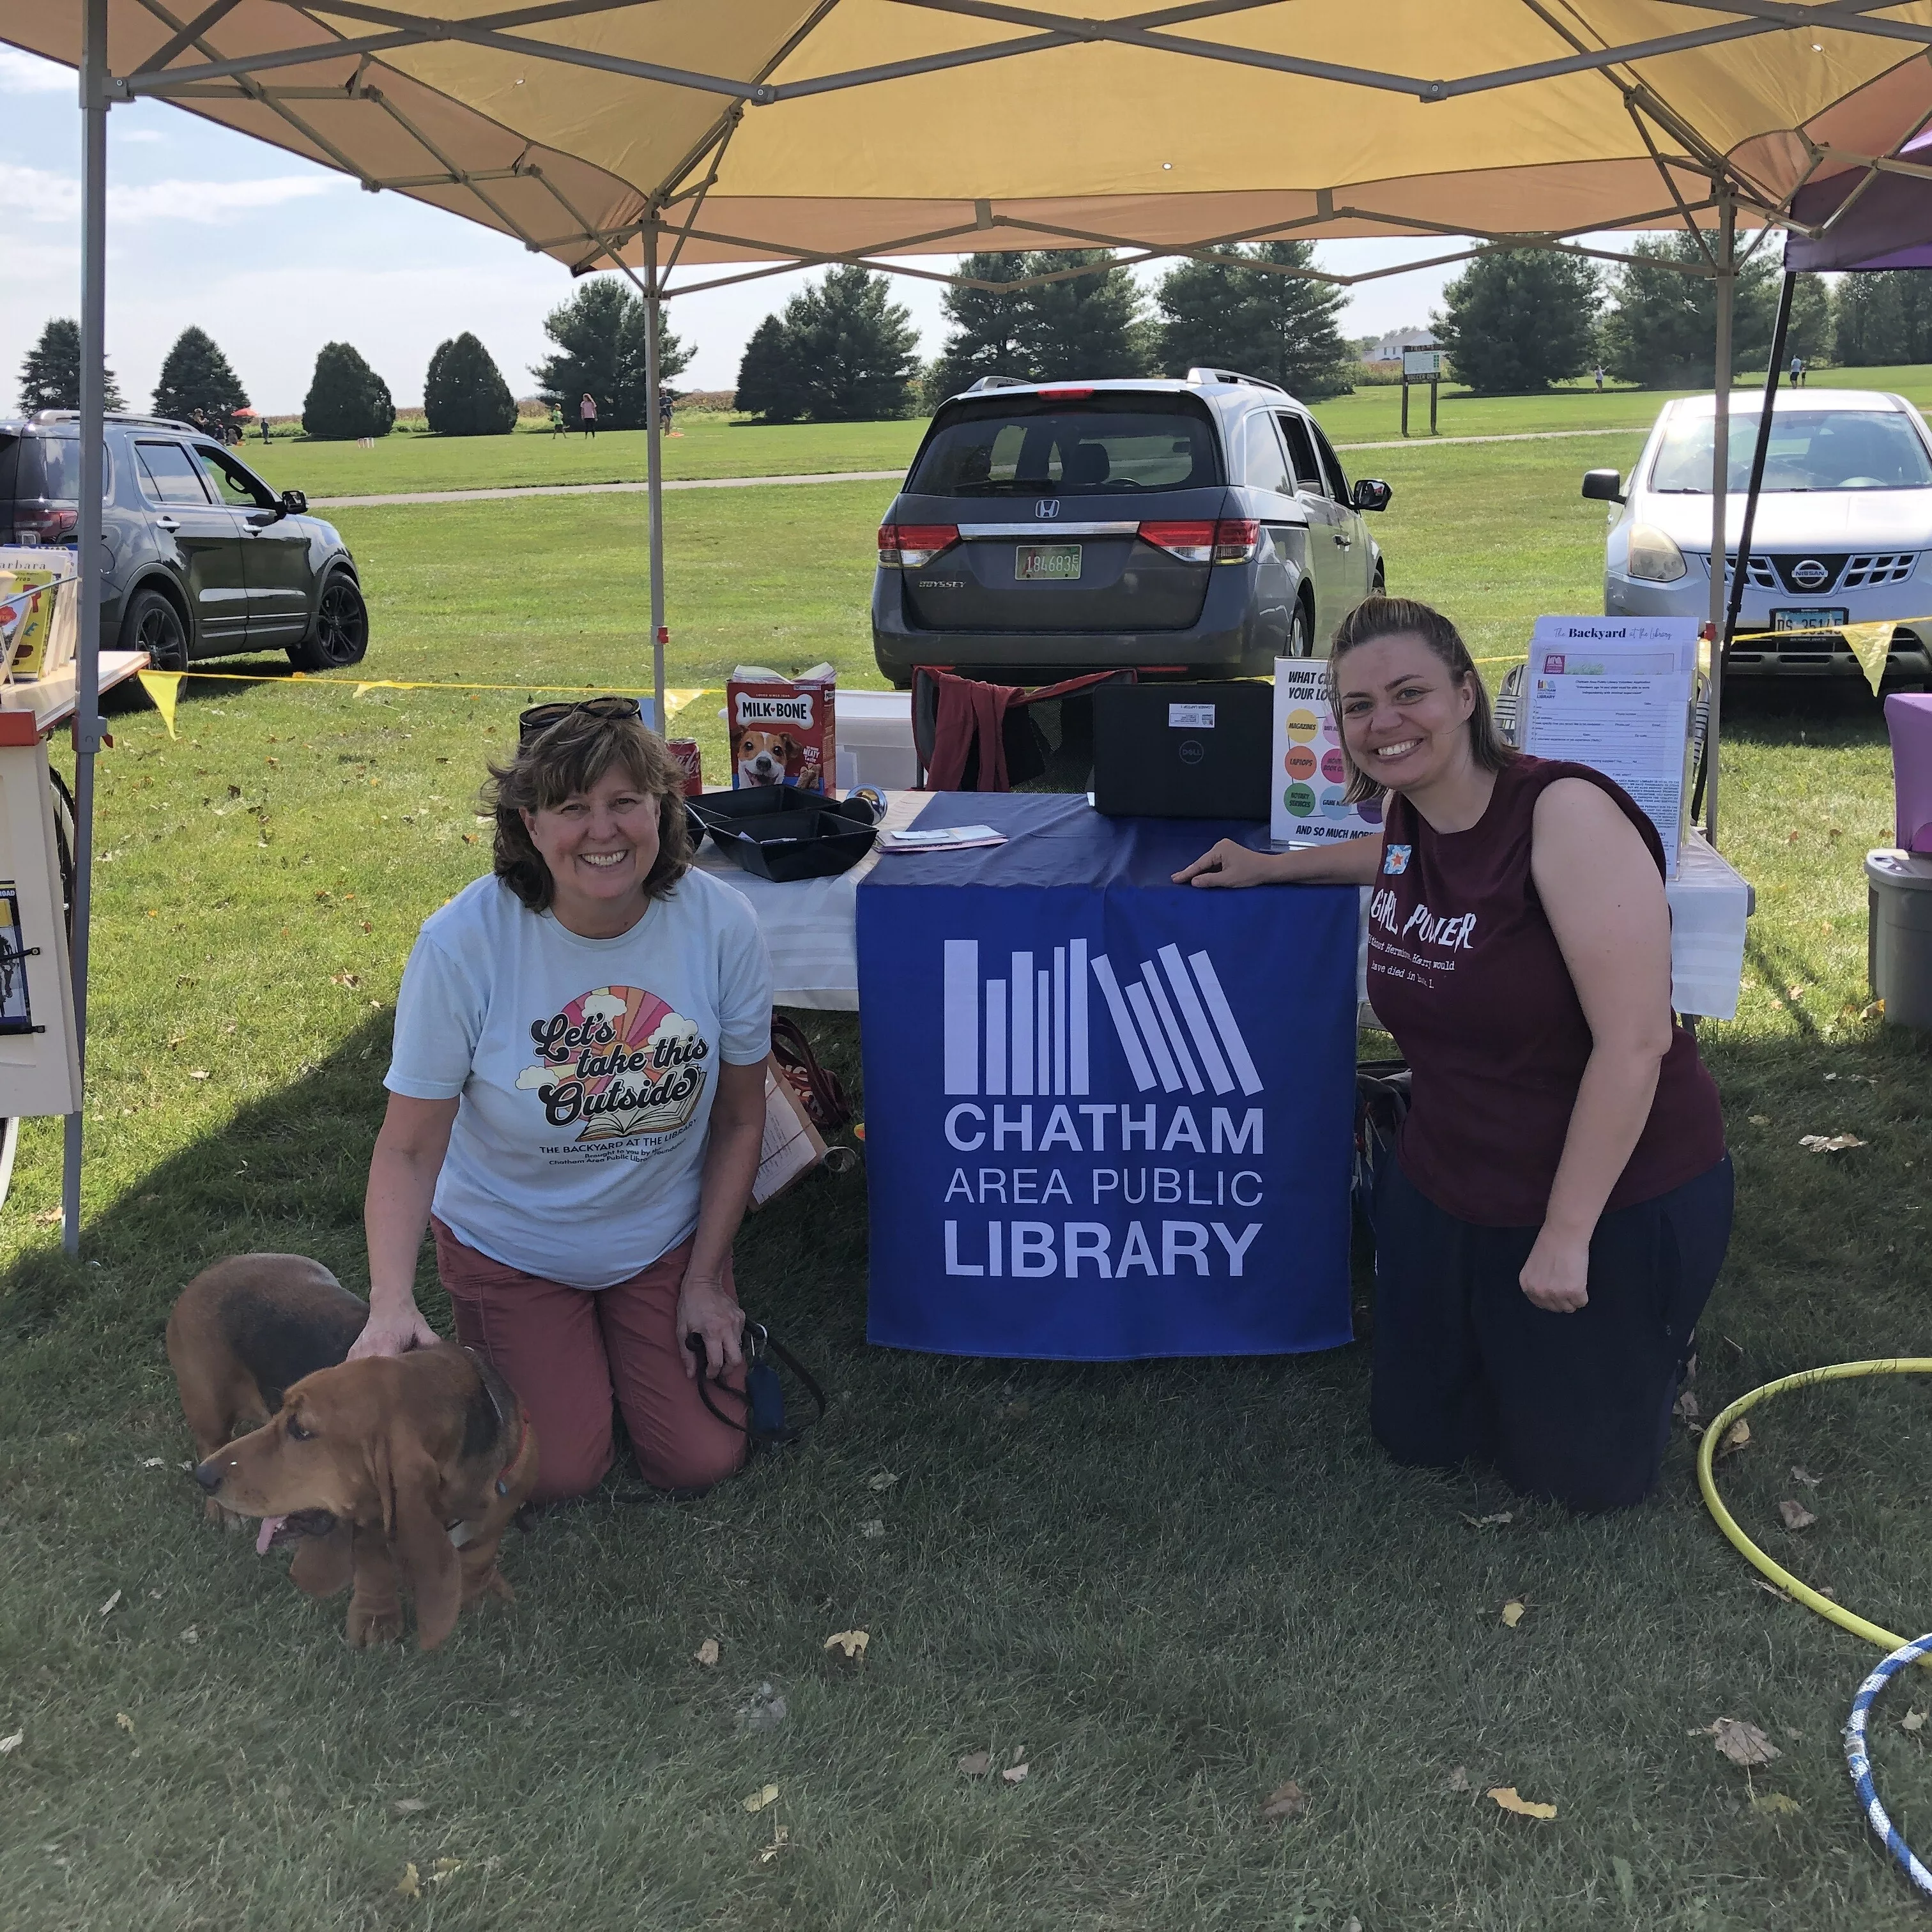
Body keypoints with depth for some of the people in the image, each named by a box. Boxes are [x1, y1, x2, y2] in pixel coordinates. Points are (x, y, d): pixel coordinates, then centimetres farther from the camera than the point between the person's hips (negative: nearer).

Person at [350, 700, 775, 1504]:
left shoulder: (720, 924, -20)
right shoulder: (463, 942, -26)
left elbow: (740, 1118, -7)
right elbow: (408, 1148, -21)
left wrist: (707, 1275, -4)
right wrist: (391, 1304, -36)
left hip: (664, 1237, 2)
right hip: (511, 1246, -2)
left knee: (700, 1463, 2)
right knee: (560, 1476, 1)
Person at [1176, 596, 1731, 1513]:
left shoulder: (1566, 811, -26)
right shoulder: (1411, 811, -3)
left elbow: (1635, 1041, -27)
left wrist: (1567, 1233, -23)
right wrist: (1273, 865, 21)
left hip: (1615, 1198, -7)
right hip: (1446, 1187, 7)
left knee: (1579, 1474, 10)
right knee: (1414, 1434, 18)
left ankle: (1653, 1338, 36)